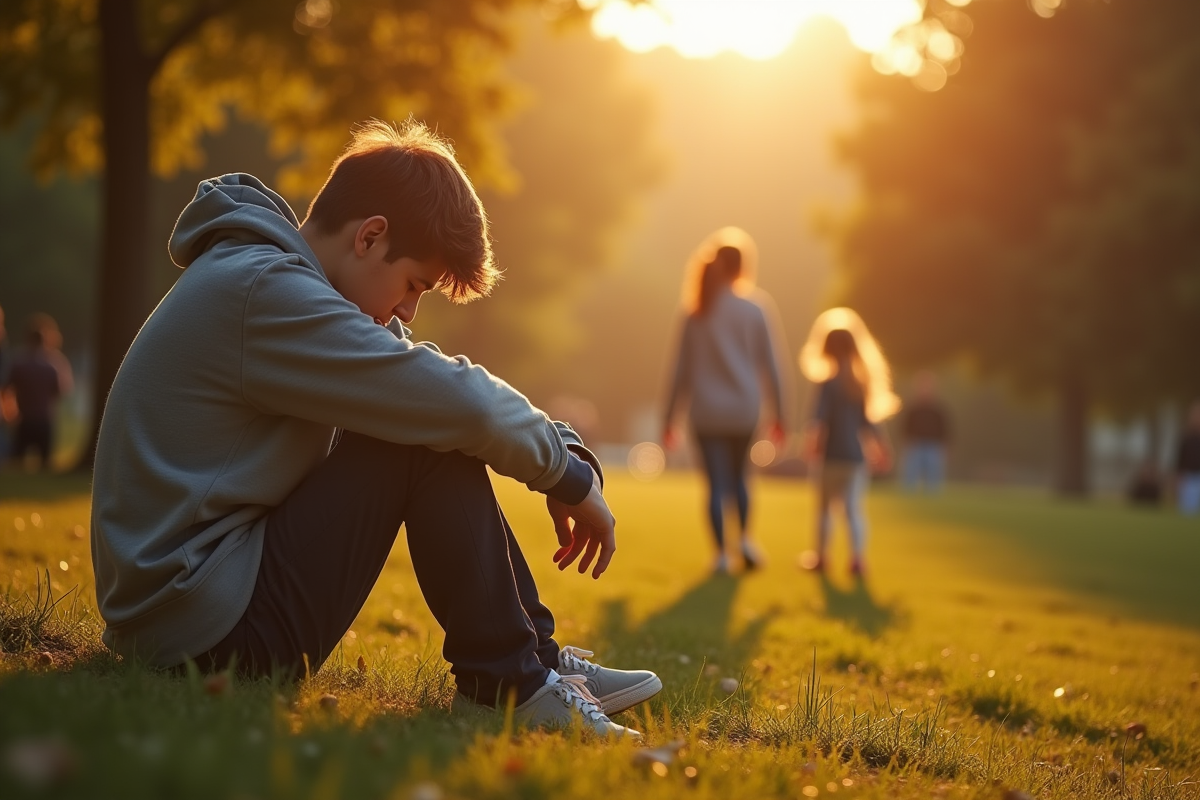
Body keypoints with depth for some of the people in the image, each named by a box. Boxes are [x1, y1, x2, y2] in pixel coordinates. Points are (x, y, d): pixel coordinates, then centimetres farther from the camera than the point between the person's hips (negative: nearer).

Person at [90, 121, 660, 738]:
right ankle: (511, 682, -6)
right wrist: (570, 476, -6)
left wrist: (564, 457, 1)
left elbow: (443, 389, 13)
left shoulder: (259, 276, 13)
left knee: (434, 424, 11)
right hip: (207, 627, -10)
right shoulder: (264, 293, -19)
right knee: (434, 438, -15)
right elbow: (463, 403, -22)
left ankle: (537, 657, 11)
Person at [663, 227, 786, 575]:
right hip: (743, 409, 0)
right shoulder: (755, 308, -1)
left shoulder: (696, 313, 3)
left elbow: (682, 370, 4)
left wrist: (669, 418, 9)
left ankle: (721, 553, -2)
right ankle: (744, 538, 5)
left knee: (717, 482, 3)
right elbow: (769, 364, 0)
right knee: (738, 475, 18)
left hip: (706, 410, 0)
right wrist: (778, 413, 6)